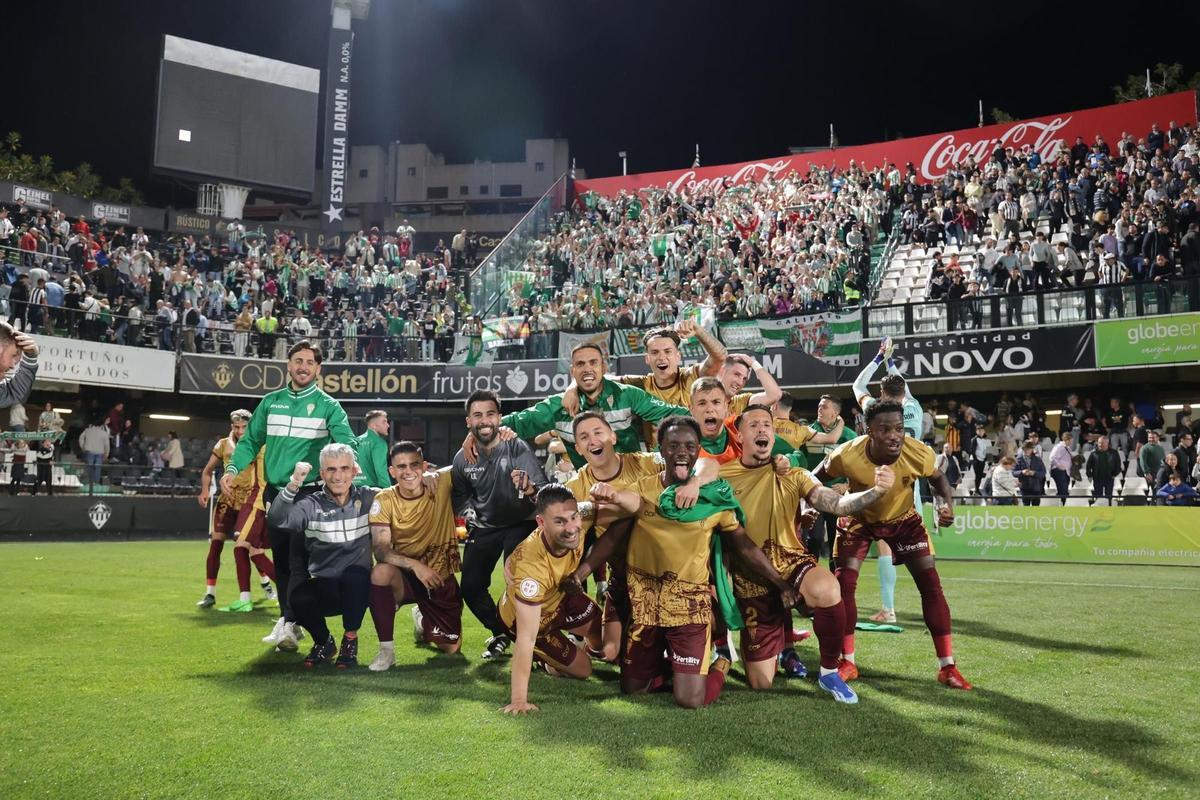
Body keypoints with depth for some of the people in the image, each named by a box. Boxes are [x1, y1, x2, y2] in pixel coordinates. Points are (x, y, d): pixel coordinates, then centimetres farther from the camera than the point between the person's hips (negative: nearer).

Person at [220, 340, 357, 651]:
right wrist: (233, 469, -4)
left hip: (309, 494, -4)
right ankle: (289, 621, 22)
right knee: (281, 559, 10)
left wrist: (349, 473, -30)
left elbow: (348, 445, -11)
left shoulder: (328, 406, -1)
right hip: (275, 492, 4)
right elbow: (250, 441, 13)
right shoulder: (271, 402, 10)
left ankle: (289, 624, -6)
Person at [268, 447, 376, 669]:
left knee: (355, 575, -33)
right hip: (322, 587, 1)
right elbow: (276, 520, -18)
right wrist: (294, 484, -28)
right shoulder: (312, 505, -1)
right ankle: (323, 642, 7)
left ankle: (350, 639, -4)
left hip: (358, 591, 0)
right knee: (298, 599, -29)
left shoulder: (368, 498, 3)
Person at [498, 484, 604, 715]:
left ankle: (588, 646, 41)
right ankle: (547, 661, 30)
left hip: (559, 596, 5)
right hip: (525, 616, -5)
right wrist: (518, 700, -40)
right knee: (582, 669, 3)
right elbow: (526, 639, -42)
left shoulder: (578, 525, -32)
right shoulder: (531, 566, -46)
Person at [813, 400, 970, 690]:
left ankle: (947, 667, 4)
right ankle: (848, 663, 7)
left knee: (931, 584, -7)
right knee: (844, 583, -10)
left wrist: (947, 505, -25)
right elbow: (817, 478, -11)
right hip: (859, 519, -1)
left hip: (903, 518, 1)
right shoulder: (847, 456, -34)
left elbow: (938, 479, -6)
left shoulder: (919, 454, -31)